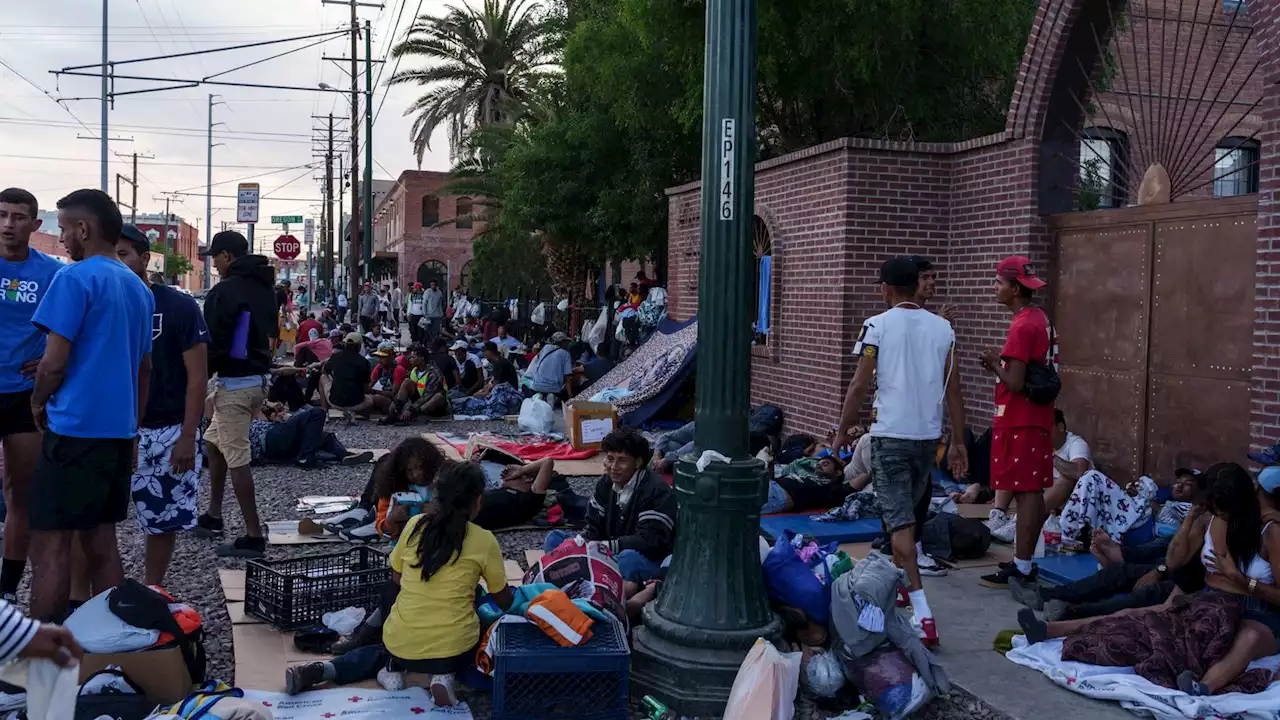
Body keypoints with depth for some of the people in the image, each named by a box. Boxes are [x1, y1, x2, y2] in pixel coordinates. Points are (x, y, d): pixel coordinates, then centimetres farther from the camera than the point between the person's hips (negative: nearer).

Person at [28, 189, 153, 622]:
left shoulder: (75, 278, -10)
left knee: (50, 546, -2)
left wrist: (38, 403, 5)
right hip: (118, 430, 8)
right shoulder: (139, 289, 14)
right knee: (101, 541, 12)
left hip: (75, 428, -7)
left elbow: (55, 361, -13)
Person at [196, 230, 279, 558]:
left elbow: (213, 343, -17)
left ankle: (253, 536, -4)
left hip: (234, 382, -9)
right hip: (259, 378, 10)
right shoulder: (264, 288, 11)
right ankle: (213, 516, 31)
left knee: (237, 458, -6)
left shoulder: (224, 291, -15)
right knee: (214, 441, 24)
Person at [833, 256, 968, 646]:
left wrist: (842, 431, 3)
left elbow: (860, 385, -9)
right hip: (928, 434, 5)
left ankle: (922, 612, -13)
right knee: (911, 509, 23)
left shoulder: (877, 326, -7)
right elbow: (953, 389, 6)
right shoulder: (942, 327, 6)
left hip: (890, 434, -5)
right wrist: (958, 443, 11)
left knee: (899, 520, -4)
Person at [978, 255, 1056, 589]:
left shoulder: (1022, 326, -18)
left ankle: (1021, 568, 0)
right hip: (1038, 419, 10)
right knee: (1033, 491, 13)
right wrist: (1002, 362, 10)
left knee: (1024, 492, -5)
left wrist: (994, 363, -5)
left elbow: (1014, 383, -21)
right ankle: (1025, 561, 21)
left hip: (1019, 422, -10)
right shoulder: (1040, 318, 13)